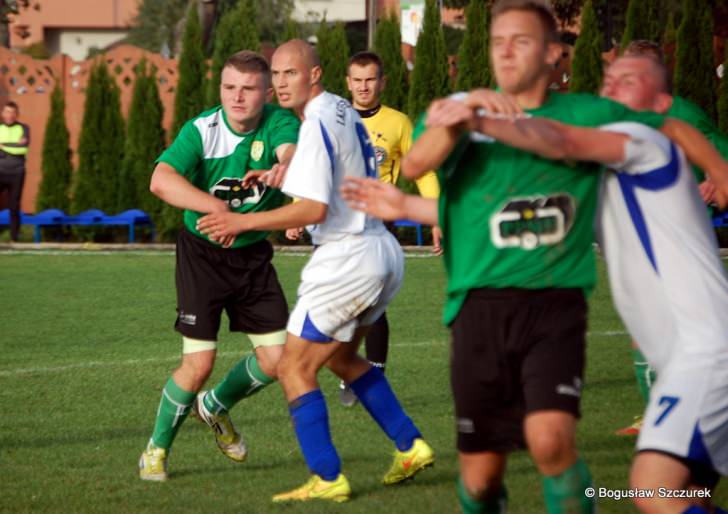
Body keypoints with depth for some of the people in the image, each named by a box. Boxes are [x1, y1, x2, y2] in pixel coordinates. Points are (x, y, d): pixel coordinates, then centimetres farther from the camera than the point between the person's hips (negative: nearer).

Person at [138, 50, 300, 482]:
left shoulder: (280, 122, -12)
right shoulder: (202, 130, -19)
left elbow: (293, 151, -35)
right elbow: (162, 180, -36)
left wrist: (284, 167, -60)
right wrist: (215, 207, -51)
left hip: (253, 253, 4)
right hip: (202, 253, -4)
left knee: (277, 357, 2)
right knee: (199, 363, -10)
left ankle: (216, 406, 33)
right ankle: (157, 449, 12)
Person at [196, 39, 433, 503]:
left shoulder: (317, 124, -17)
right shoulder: (343, 110, 12)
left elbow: (314, 208, -23)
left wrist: (244, 221, -19)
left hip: (347, 260, -10)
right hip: (382, 252, 10)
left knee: (295, 368, -2)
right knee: (341, 356, 27)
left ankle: (328, 478, -6)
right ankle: (410, 446, 25)